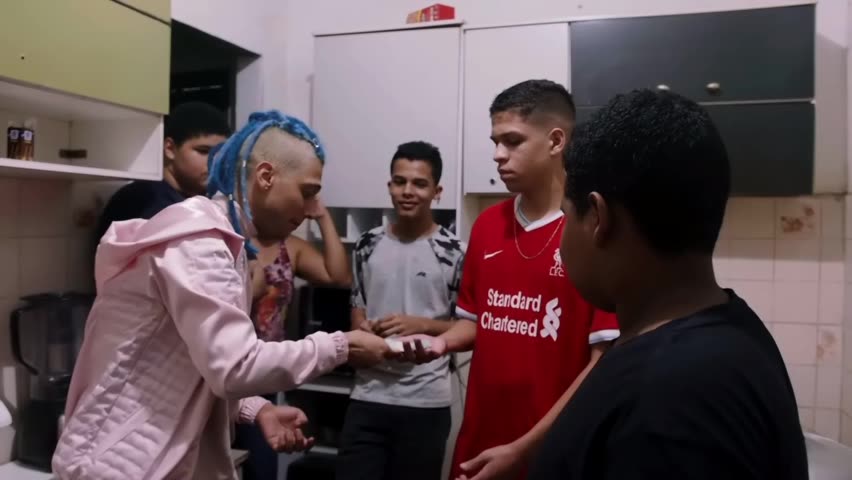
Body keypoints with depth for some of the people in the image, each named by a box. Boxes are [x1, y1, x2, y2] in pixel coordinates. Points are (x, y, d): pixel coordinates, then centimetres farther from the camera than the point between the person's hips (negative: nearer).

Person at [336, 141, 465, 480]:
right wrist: (363, 329, -7)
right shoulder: (368, 244, 5)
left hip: (426, 403, -2)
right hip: (368, 397, 3)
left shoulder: (454, 252, -7)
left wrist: (420, 325, -16)